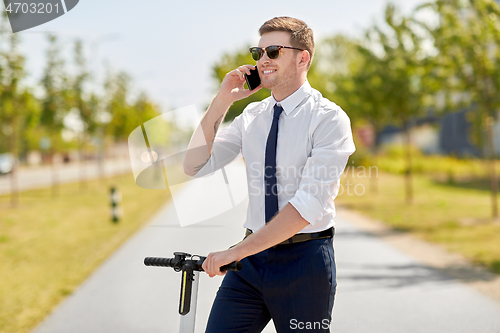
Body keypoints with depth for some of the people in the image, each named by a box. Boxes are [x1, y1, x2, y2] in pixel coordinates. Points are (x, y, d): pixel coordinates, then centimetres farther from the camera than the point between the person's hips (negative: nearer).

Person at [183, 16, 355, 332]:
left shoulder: (329, 119, -10)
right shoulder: (251, 116, 9)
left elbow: (308, 205, -19)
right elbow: (195, 166, 6)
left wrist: (238, 251, -22)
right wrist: (222, 101, -3)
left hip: (304, 260, -4)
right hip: (252, 258, 4)